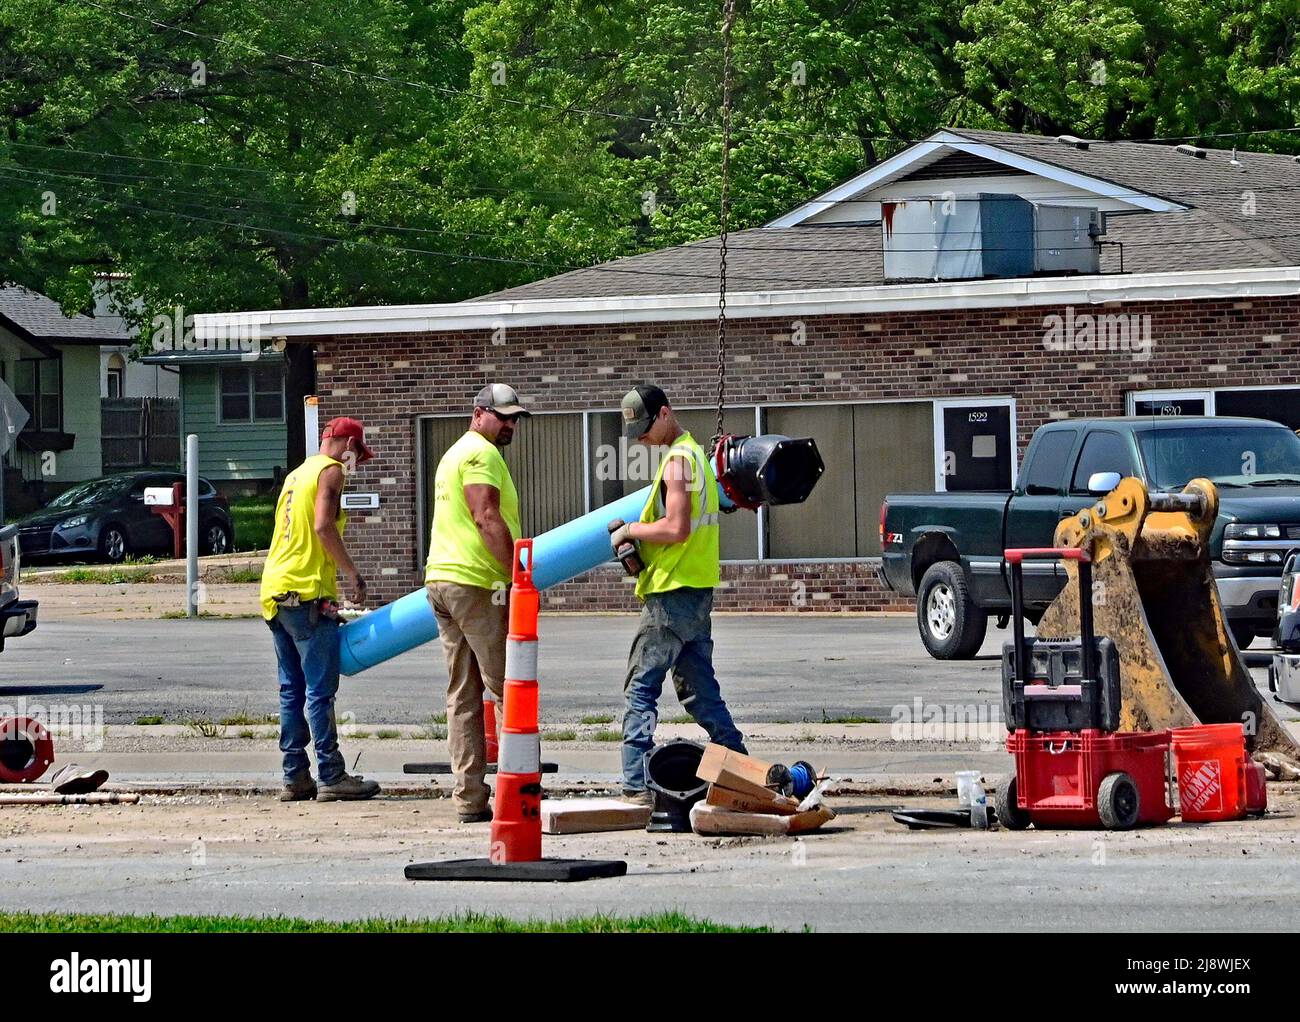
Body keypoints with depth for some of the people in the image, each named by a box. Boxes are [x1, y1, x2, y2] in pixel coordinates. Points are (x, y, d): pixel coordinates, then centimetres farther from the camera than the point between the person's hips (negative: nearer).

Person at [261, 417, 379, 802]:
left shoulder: (297, 474, 23)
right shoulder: (330, 471, -4)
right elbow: (324, 526, -17)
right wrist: (352, 573, -11)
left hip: (275, 591, 9)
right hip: (307, 593, -9)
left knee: (292, 689, 10)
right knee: (320, 690, -7)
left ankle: (295, 777, 10)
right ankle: (332, 777, -7)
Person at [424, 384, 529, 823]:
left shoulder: (453, 454, 24)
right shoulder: (481, 453, -9)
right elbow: (487, 519, -19)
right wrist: (517, 578, -20)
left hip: (442, 580, 10)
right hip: (477, 585, -10)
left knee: (462, 696, 6)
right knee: (508, 691, -5)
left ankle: (469, 799, 4)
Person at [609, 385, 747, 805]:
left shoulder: (677, 461, -14)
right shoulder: (695, 452, 17)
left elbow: (677, 529, -23)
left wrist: (631, 530, -9)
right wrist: (638, 535, 9)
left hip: (673, 593, -10)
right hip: (698, 590, 10)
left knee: (641, 688, -7)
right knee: (700, 690, 14)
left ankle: (637, 786, -11)